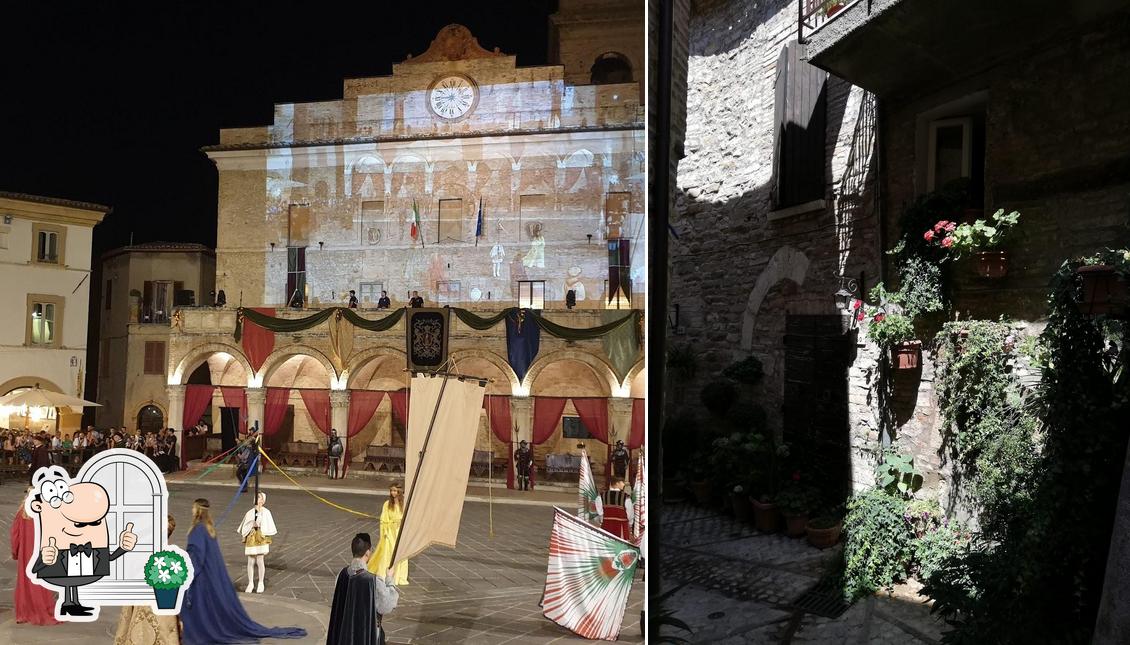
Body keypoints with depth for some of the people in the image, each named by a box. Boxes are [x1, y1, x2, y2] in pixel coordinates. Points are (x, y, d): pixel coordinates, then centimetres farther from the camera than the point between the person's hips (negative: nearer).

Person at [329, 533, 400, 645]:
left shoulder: (343, 574, -8)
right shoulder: (373, 581, -26)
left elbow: (339, 603, 8)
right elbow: (387, 606, -14)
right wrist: (389, 579, -4)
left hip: (345, 631, 6)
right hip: (367, 634, -6)